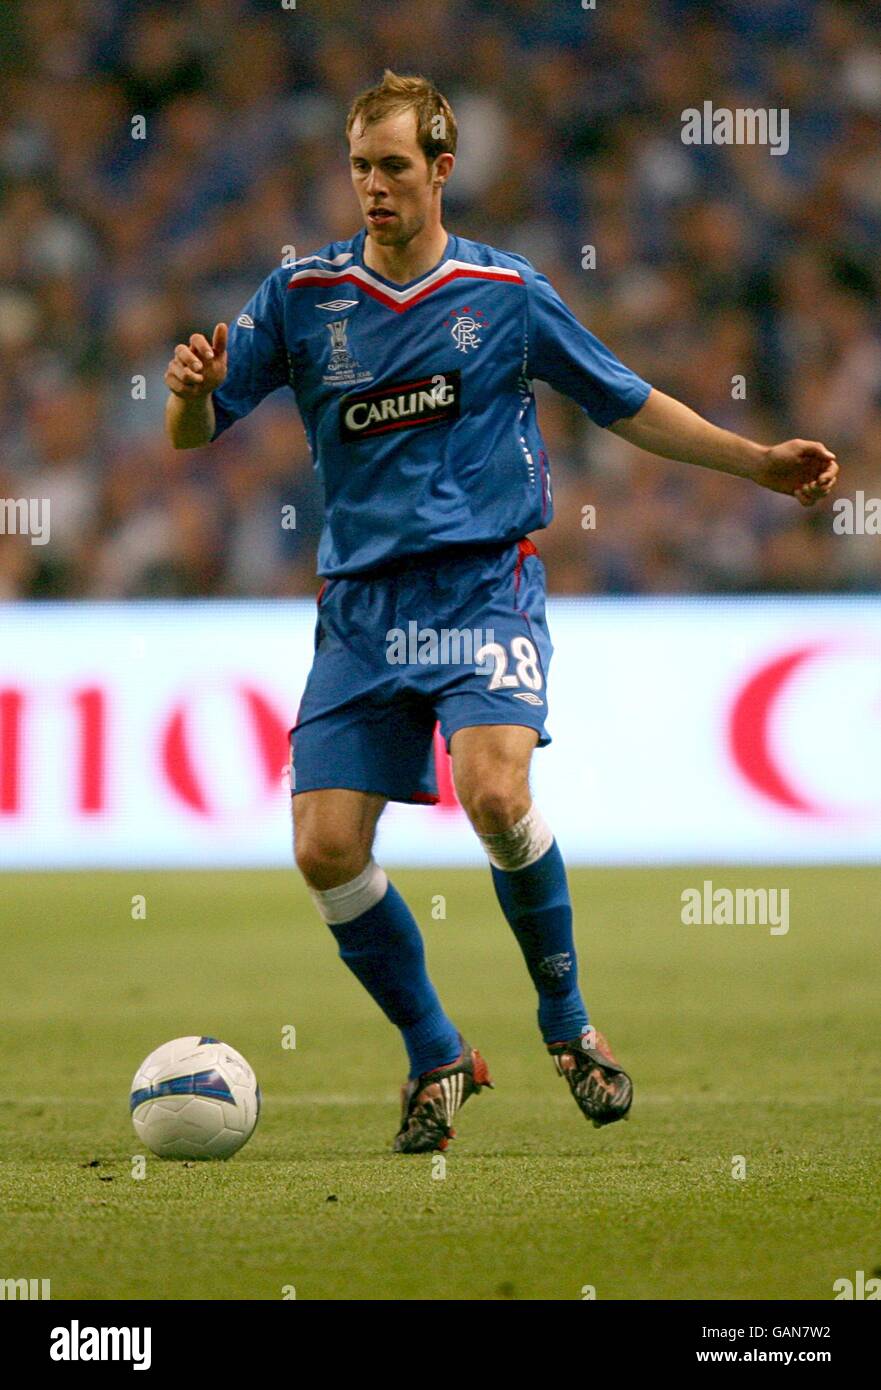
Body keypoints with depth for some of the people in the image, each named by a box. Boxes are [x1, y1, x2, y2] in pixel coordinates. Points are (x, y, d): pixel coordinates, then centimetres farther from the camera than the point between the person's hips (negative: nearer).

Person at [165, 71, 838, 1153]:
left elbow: (628, 405, 16)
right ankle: (435, 1056, 12)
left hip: (484, 585, -2)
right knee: (327, 853, -9)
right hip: (360, 606, 2)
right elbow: (194, 435, 6)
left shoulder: (507, 293, 4)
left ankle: (567, 1021, -3)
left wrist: (759, 463, 11)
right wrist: (194, 392, -18)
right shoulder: (303, 296, 4)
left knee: (494, 795, -27)